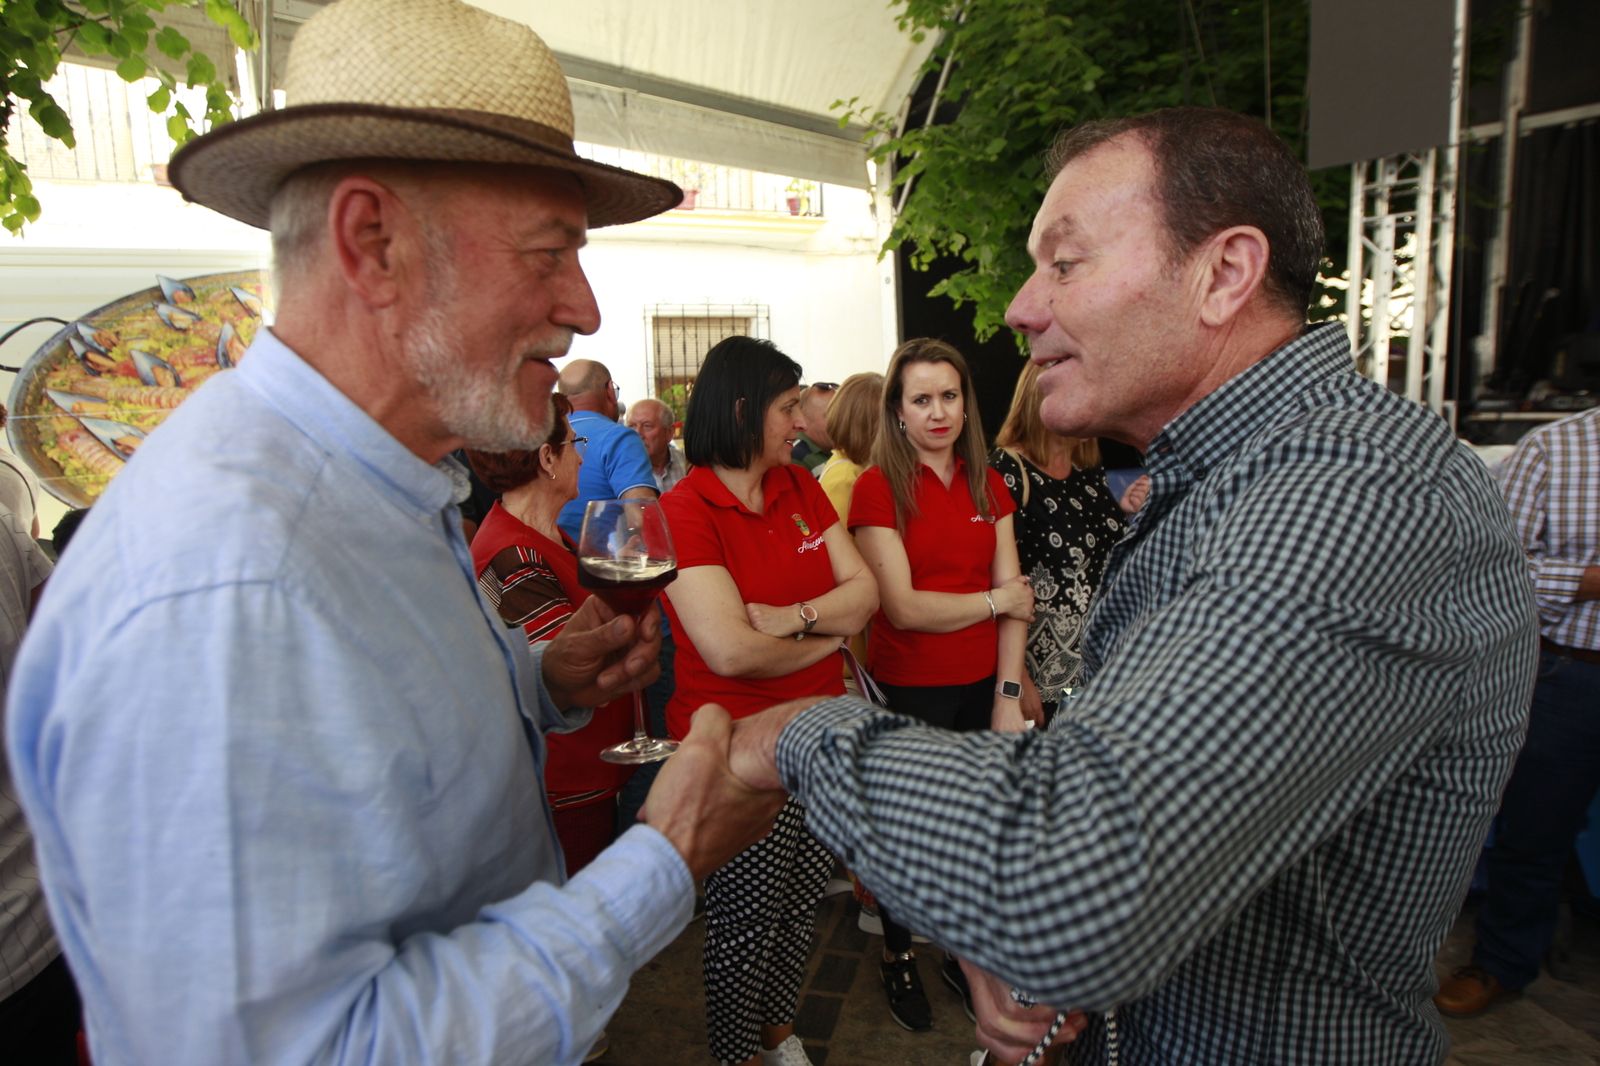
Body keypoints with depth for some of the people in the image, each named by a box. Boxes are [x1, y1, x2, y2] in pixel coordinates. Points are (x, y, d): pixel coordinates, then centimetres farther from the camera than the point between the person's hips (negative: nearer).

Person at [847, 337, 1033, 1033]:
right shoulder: (877, 487, -10)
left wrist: (1009, 694, -7)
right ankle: (897, 957, 38)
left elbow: (1015, 597, 0)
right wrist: (994, 599, -6)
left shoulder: (988, 486, 5)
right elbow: (903, 607, -16)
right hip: (907, 692, -4)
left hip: (981, 685, 4)